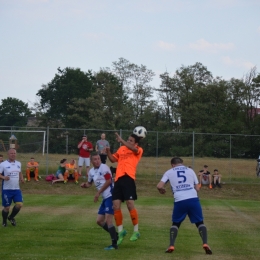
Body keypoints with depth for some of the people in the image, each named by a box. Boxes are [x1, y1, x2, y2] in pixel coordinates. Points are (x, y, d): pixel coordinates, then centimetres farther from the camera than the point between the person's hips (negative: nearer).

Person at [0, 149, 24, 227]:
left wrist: (21, 178, 3)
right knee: (7, 207, 0)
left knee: (19, 204, -9)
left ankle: (11, 217, 18)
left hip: (17, 189, 4)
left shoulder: (18, 164, 9)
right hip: (7, 189, -4)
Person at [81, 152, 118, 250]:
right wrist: (85, 185, 3)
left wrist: (98, 193, -12)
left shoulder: (104, 167, -11)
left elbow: (108, 181, -16)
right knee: (99, 221, 10)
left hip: (110, 195, -9)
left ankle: (114, 244, -8)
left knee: (108, 220, -13)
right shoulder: (91, 171, 13)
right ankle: (116, 236, 23)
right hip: (105, 197, 9)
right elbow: (89, 183, 28)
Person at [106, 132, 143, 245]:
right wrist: (108, 152, 6)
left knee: (130, 204, -10)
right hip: (118, 179, 6)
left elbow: (133, 149, -19)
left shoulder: (139, 150, 4)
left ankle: (136, 231, 3)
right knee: (116, 206, 3)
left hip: (128, 178, -6)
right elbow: (113, 159, 25)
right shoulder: (121, 149, 20)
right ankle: (120, 231, 17)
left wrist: (121, 140, -22)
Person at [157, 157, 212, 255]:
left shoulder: (169, 172, 16)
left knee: (175, 223, 19)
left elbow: (159, 186, 5)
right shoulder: (190, 170, 20)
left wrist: (162, 190, 28)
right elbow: (197, 188, 18)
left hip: (180, 201, 0)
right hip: (193, 199, 0)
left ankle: (171, 246, 4)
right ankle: (205, 243, -8)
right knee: (200, 222, 12)